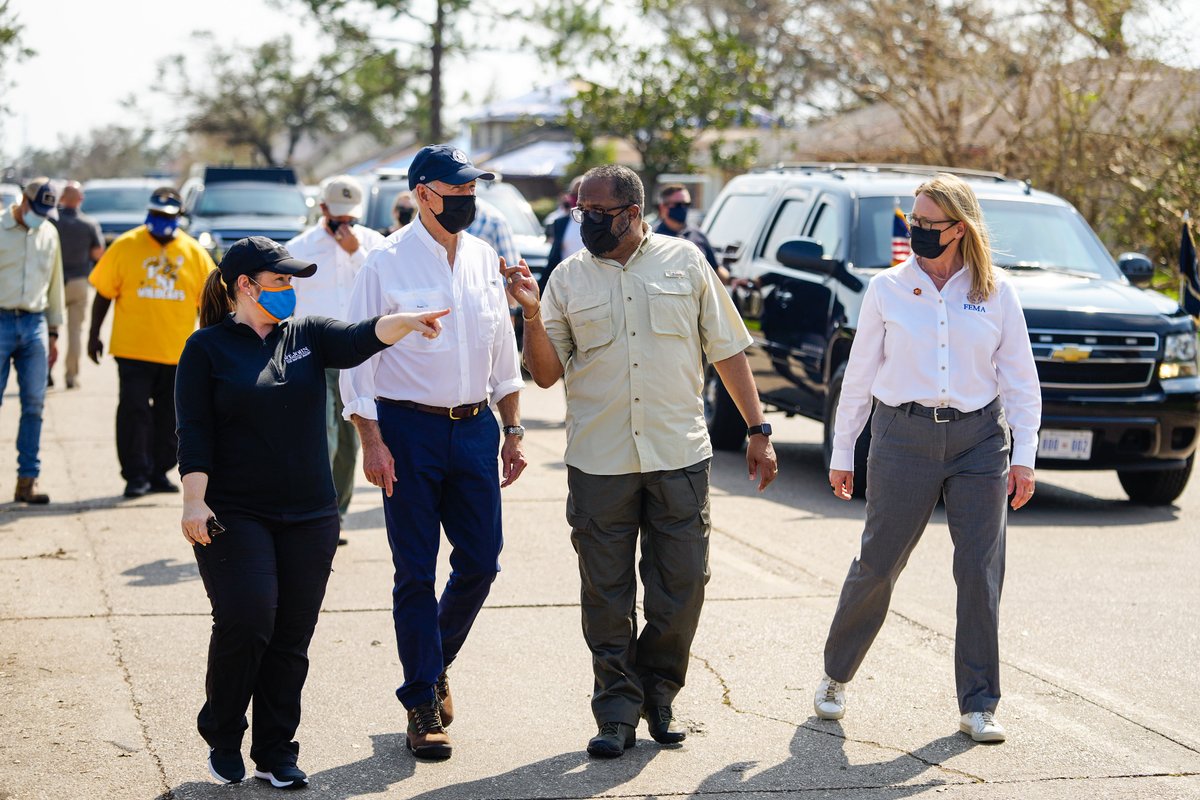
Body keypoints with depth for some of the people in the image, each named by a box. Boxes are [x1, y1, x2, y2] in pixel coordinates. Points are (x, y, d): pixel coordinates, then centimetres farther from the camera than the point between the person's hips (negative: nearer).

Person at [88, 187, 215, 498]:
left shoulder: (195, 253, 4)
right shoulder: (126, 246, -1)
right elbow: (104, 292, 1)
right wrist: (94, 334, 0)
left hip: (178, 353, 3)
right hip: (133, 349, -3)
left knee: (169, 416, 9)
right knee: (133, 412, -5)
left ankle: (159, 472, 21)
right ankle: (136, 475, 0)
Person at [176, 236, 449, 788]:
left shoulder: (306, 334, 10)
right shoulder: (208, 347, 0)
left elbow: (357, 339, -10)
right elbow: (195, 434, -5)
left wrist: (407, 322, -29)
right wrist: (194, 503, -14)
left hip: (309, 516, 4)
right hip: (235, 515, -4)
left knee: (292, 637, 4)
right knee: (246, 622, -14)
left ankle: (275, 751, 15)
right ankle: (222, 738, 8)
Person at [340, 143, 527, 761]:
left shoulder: (484, 259, 9)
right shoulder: (386, 263, -6)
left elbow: (503, 352, 15)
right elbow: (357, 357, -6)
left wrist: (512, 430, 11)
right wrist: (372, 442, -12)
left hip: (475, 427, 5)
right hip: (409, 429, -5)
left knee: (481, 561, 6)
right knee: (416, 573, 1)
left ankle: (436, 663, 32)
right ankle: (423, 704, 12)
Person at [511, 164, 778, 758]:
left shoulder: (684, 261, 5)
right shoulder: (569, 278, 6)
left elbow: (727, 351, 8)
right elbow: (547, 373, 5)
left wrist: (757, 430, 4)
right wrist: (532, 314, -11)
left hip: (679, 457, 0)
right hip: (599, 463, 0)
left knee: (681, 588, 3)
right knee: (607, 596, 3)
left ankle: (658, 692, 23)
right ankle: (617, 710, 14)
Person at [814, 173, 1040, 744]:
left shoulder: (995, 293, 3)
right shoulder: (887, 289, 3)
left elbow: (1020, 379, 5)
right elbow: (859, 375, 7)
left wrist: (1023, 456, -2)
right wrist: (841, 454, 8)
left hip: (978, 440, 1)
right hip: (903, 438, 0)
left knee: (981, 574, 0)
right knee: (877, 564, 4)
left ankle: (977, 705, 9)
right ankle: (836, 675, 25)